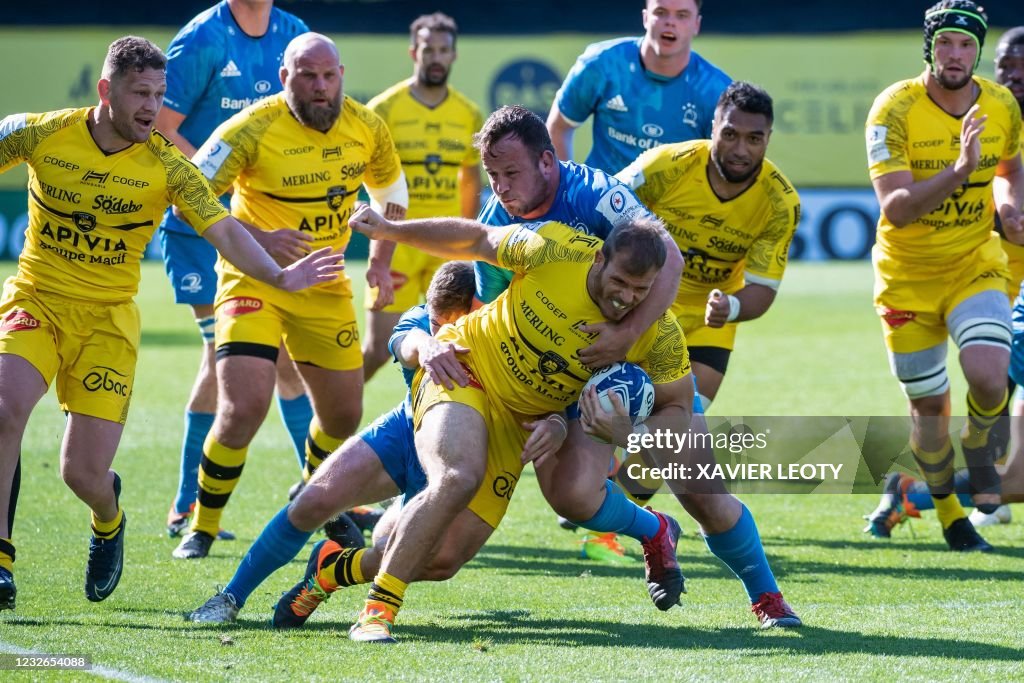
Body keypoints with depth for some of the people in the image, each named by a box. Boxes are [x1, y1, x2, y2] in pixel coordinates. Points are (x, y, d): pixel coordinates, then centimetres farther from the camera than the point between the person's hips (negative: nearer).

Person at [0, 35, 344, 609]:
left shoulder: (165, 164, -7)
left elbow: (224, 229, -13)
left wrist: (277, 276, -29)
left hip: (107, 320, 0)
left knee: (84, 473, -7)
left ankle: (108, 517, 34)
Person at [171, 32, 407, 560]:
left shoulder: (367, 130, -3)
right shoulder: (252, 130, -19)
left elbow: (391, 190, 17)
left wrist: (380, 261, 6)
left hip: (325, 287, 5)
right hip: (254, 282, -5)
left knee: (344, 415, 12)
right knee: (244, 408, -20)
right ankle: (202, 528, -1)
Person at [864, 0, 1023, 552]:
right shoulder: (894, 109, -19)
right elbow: (894, 208, -27)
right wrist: (958, 171, -39)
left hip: (975, 263, 2)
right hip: (908, 274, -1)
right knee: (929, 403, 7)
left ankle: (979, 455, 11)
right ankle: (948, 513, 31)